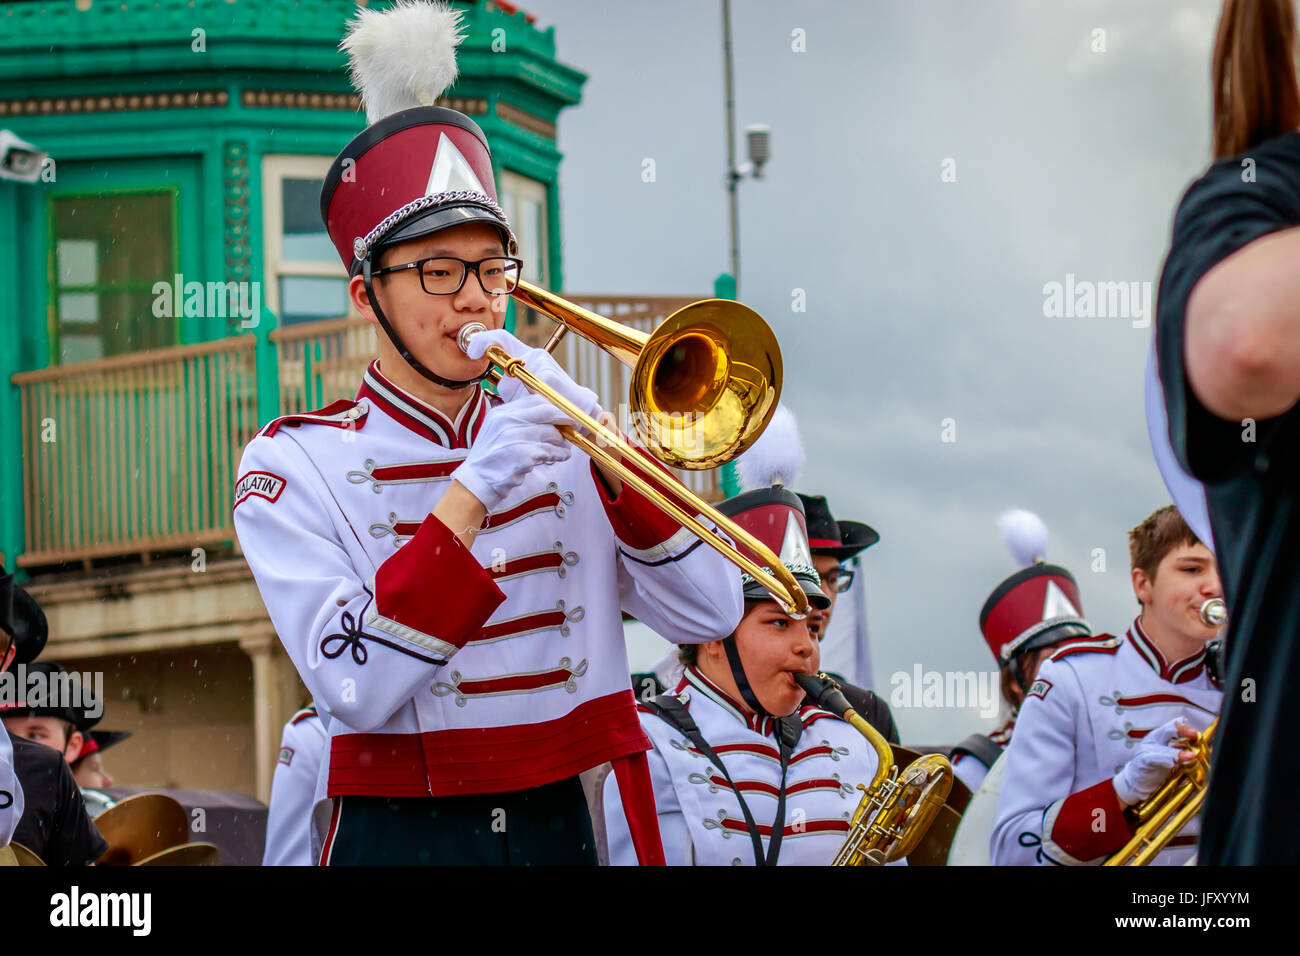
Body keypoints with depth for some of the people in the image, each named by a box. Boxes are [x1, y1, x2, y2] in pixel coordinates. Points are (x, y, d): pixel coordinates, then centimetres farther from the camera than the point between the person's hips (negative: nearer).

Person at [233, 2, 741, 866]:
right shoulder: (292, 462, -4)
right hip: (400, 835, -3)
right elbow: (352, 689, -18)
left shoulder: (552, 437, 7)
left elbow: (709, 615, -1)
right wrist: (468, 495, -22)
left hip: (560, 826, 3)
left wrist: (604, 449, -12)